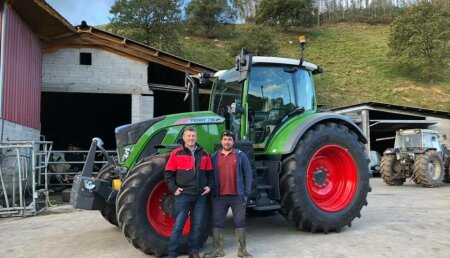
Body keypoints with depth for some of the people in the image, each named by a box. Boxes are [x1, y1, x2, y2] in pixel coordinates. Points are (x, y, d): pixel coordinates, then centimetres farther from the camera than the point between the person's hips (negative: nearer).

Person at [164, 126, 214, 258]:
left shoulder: (204, 154, 9)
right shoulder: (176, 153, -1)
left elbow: (210, 172, 16)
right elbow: (168, 174, 0)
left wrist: (209, 185, 4)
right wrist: (174, 188, -9)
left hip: (200, 196, 4)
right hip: (183, 195, -3)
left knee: (197, 226, 10)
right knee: (178, 226, -2)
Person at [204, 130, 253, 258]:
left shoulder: (240, 155, 2)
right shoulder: (214, 157, 6)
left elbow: (247, 174, 1)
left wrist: (246, 193, -3)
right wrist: (211, 190, 3)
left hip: (237, 196, -1)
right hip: (219, 196, 2)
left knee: (240, 222, 7)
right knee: (217, 223, 7)